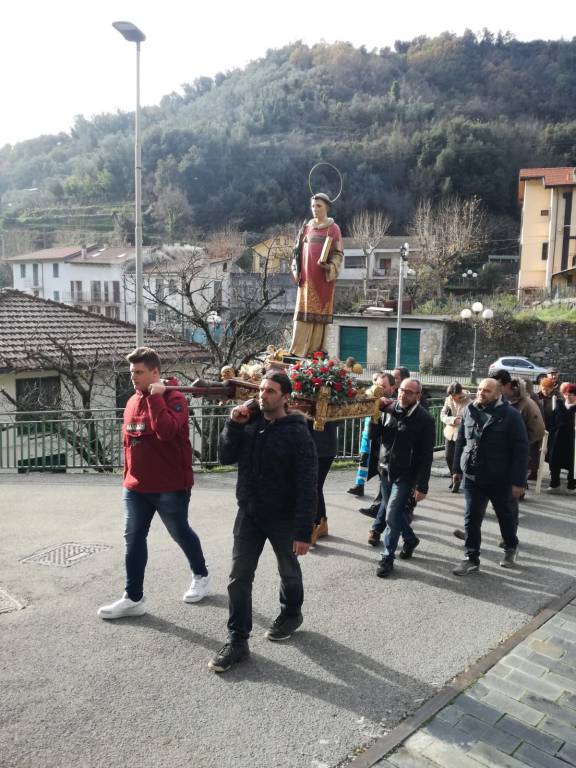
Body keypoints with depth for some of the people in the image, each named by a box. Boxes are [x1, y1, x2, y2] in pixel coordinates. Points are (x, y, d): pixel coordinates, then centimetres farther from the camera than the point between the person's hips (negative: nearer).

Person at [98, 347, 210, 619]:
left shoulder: (173, 398, -14)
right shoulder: (132, 401, 9)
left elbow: (166, 431, -32)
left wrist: (155, 397, -27)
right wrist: (129, 477, 17)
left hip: (170, 487, -7)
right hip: (136, 487, 7)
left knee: (180, 533, 10)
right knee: (133, 538, 7)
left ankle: (201, 576, 34)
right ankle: (133, 598, 16)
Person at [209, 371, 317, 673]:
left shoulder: (297, 433, -17)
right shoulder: (248, 423, -1)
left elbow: (307, 487, -18)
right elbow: (225, 457, -1)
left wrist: (304, 531, -21)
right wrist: (233, 425, -15)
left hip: (283, 518, -4)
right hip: (249, 513, 4)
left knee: (289, 571, 18)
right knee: (239, 576, 2)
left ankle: (291, 614, 44)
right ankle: (237, 640, 13)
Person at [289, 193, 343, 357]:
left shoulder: (333, 228, 1)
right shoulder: (307, 227, 14)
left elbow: (338, 252, -2)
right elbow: (299, 250, 16)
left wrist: (330, 266, -19)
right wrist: (296, 270, 4)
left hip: (323, 277, -4)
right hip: (307, 276, 4)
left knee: (320, 312, -3)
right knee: (303, 311, 1)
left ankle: (316, 349, 1)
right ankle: (298, 350, 2)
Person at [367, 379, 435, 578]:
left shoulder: (425, 419, -13)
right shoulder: (389, 410, 0)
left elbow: (426, 456, -12)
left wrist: (422, 486, -14)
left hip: (405, 475, -5)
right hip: (385, 470, 5)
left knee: (392, 514, -6)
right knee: (393, 509, 18)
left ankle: (387, 558, 9)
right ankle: (410, 539, 44)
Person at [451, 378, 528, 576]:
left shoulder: (510, 415, -14)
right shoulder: (469, 412, 1)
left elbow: (520, 449, -14)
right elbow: (460, 441, 10)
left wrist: (518, 481, -16)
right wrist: (457, 468, 9)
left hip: (500, 479, -3)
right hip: (472, 476, 3)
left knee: (506, 516, 17)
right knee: (471, 518, 4)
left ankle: (511, 548, 41)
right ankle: (471, 558, 14)